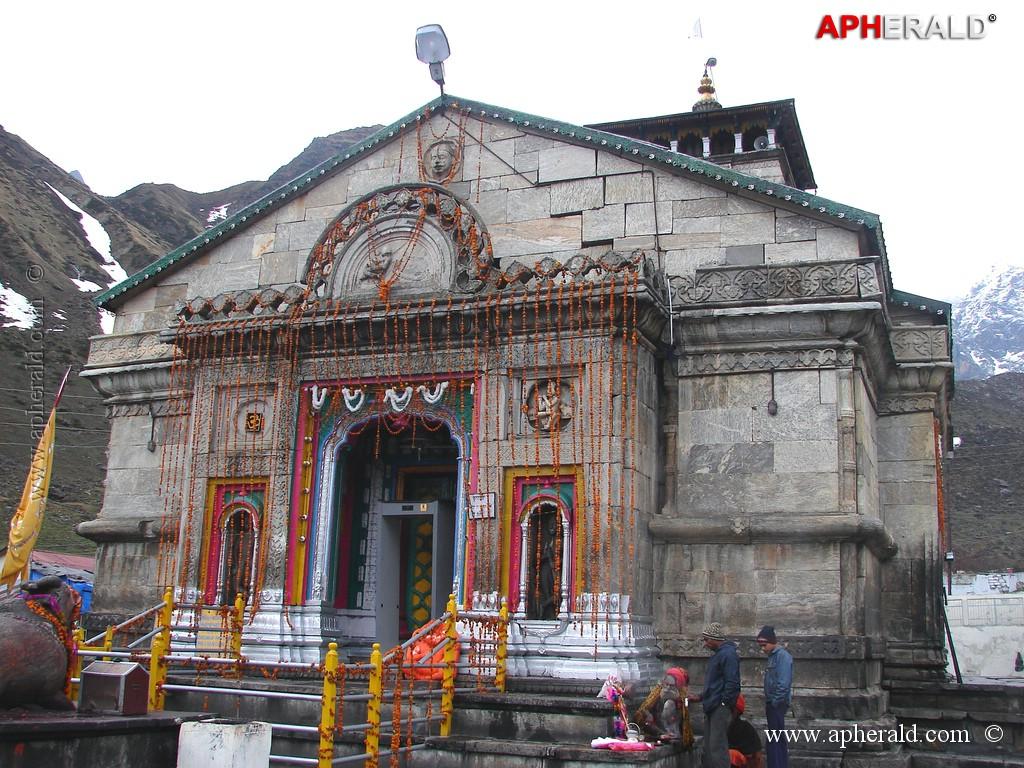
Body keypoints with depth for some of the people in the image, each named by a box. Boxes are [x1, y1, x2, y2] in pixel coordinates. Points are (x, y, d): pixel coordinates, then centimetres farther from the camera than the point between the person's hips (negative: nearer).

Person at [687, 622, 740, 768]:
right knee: (708, 747, 13)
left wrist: (724, 703, -18)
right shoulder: (717, 654, 19)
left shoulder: (728, 654, -13)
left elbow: (732, 683, -20)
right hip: (712, 708, 10)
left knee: (717, 747, -11)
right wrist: (700, 697, 19)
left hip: (720, 708, -10)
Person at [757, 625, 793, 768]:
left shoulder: (782, 655, -14)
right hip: (772, 703, 10)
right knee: (777, 739, 13)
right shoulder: (773, 656, 15)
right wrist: (768, 703, 14)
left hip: (777, 704, -10)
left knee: (774, 740, -7)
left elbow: (783, 683, -22)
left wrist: (775, 703, -18)